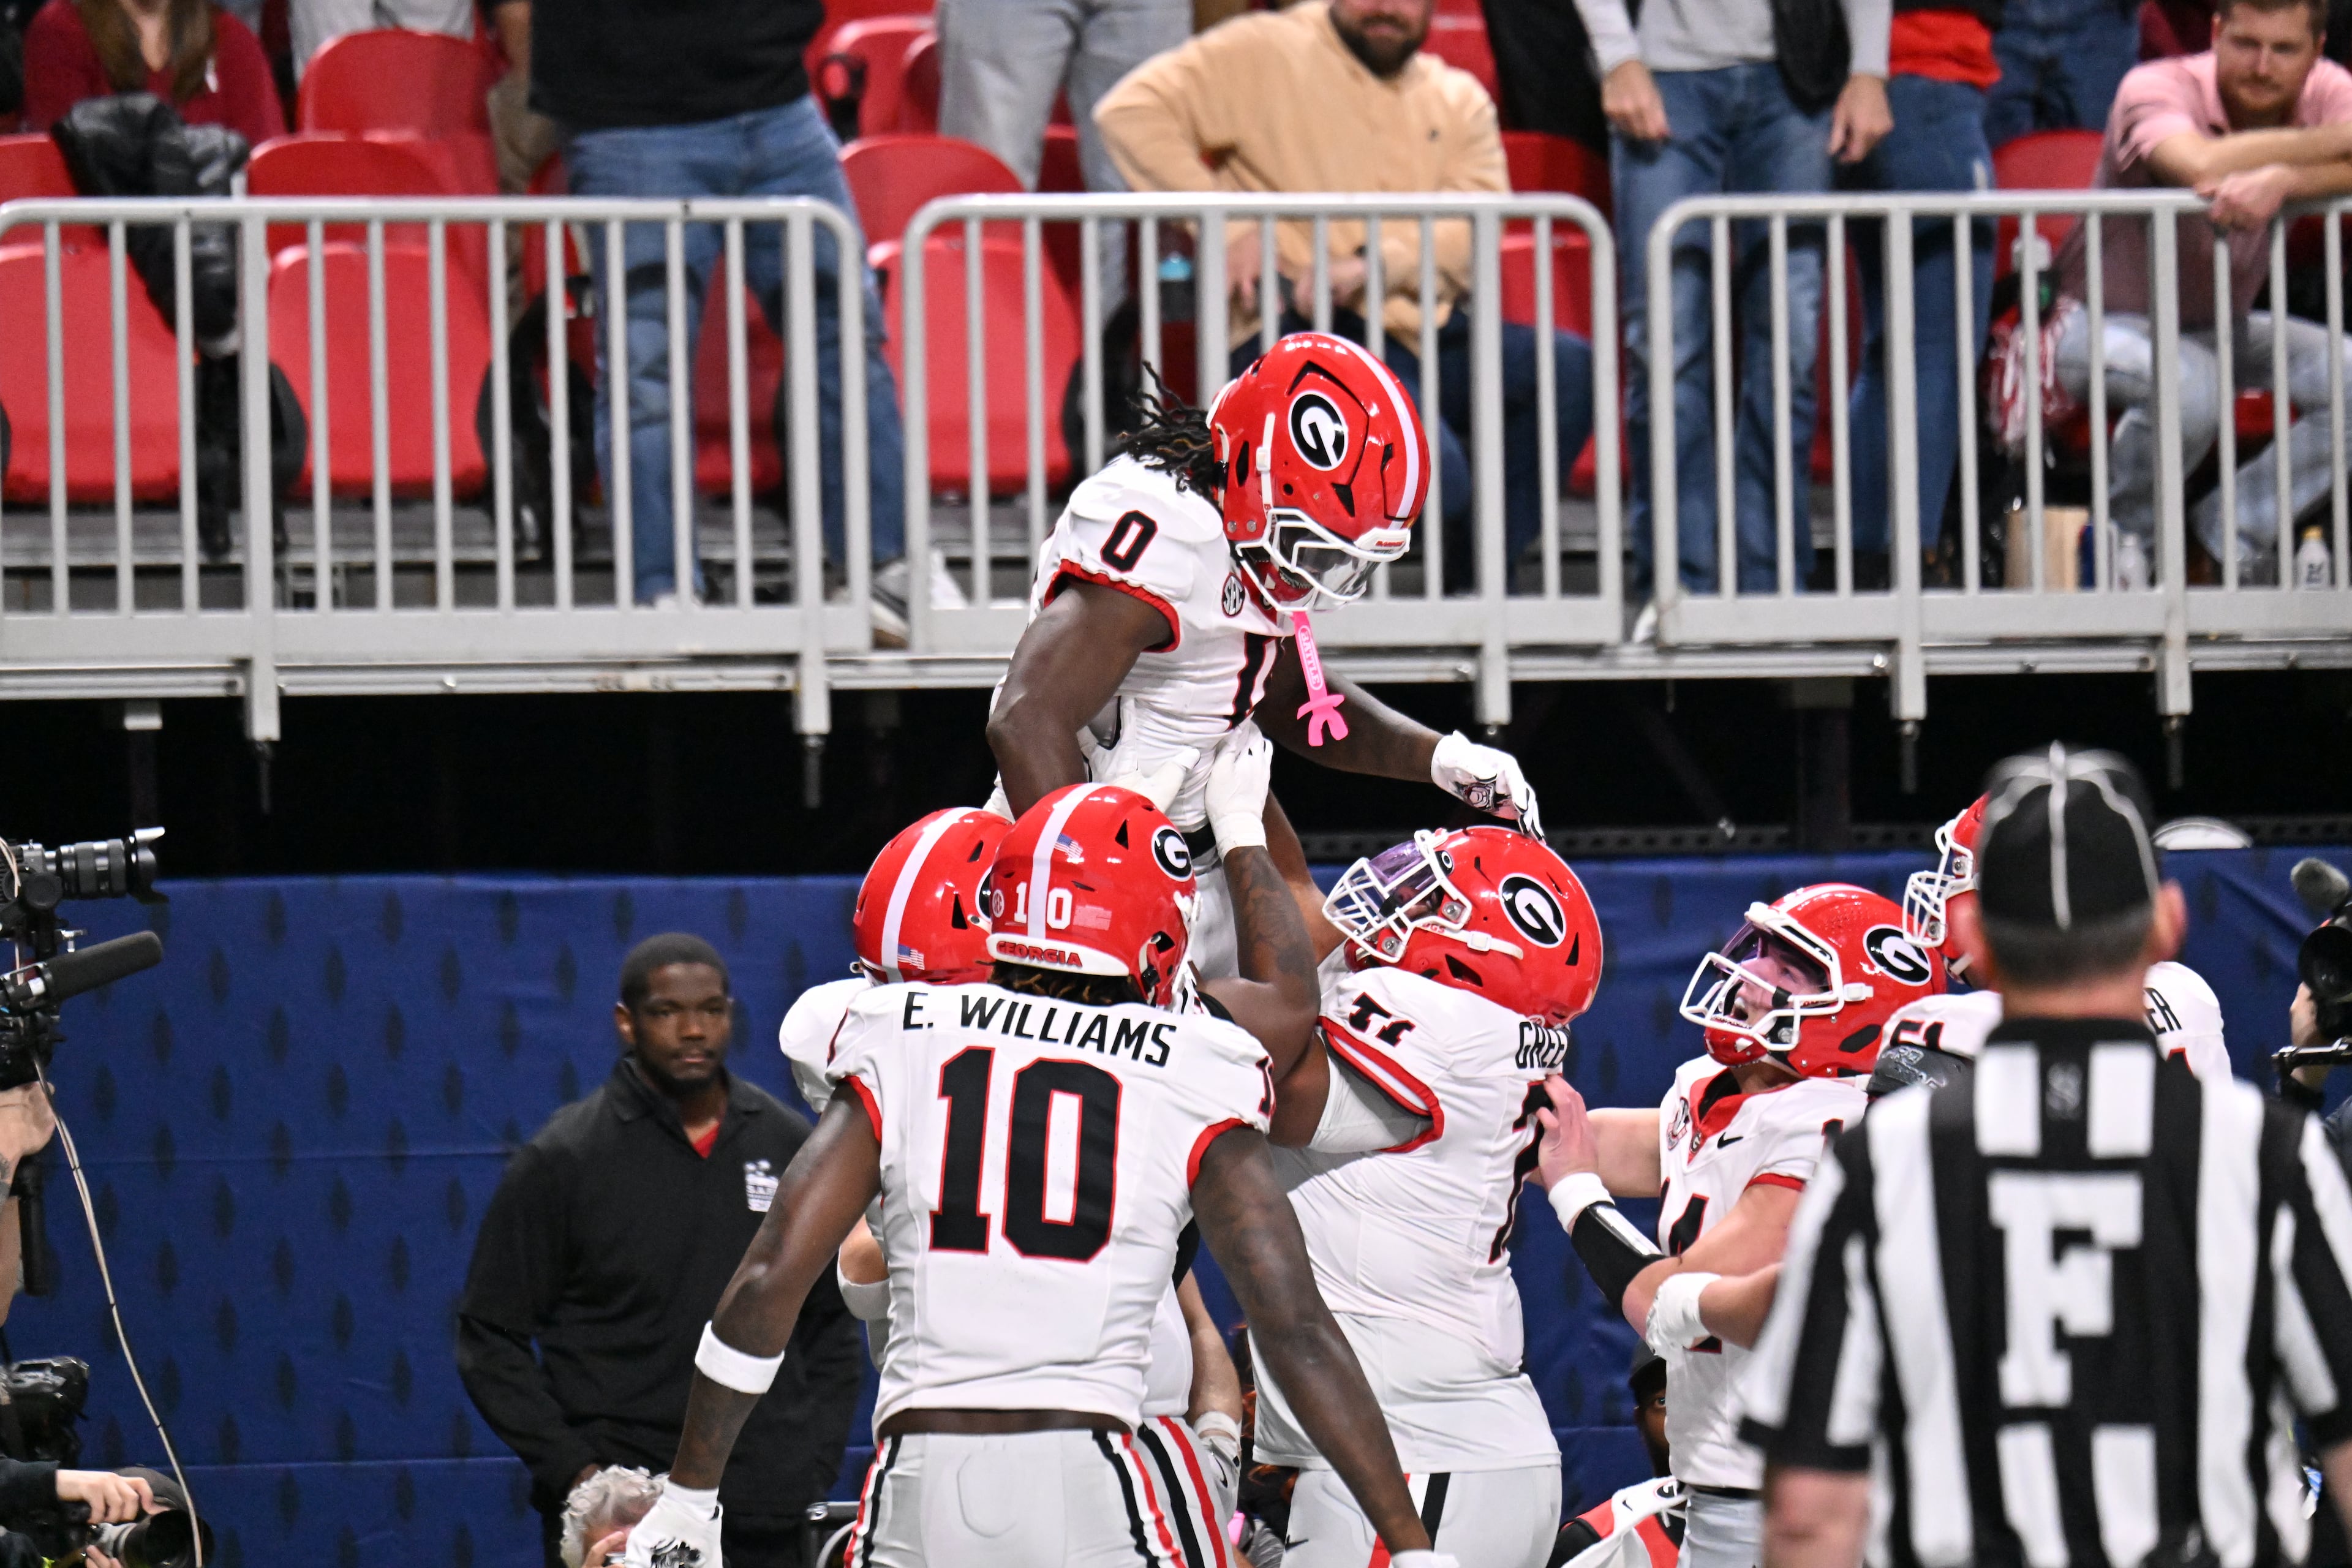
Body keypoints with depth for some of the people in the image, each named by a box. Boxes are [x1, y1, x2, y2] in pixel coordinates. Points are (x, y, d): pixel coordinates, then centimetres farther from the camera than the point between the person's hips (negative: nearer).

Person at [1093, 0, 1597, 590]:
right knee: (1429, 470, -32)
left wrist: (1376, 264, -18)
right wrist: (1227, 226, -15)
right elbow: (1131, 110, -6)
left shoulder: (1457, 98, 18)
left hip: (1425, 327, 6)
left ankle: (1465, 586, -9)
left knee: (1568, 367, -21)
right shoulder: (1266, 54, 5)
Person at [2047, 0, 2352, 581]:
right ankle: (2125, 538, -11)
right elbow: (2202, 165, -44)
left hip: (2222, 329, 6)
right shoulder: (2156, 89, -22)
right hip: (2105, 321, -6)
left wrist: (2281, 180, -49)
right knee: (2190, 383, -37)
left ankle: (2230, 529, -4)